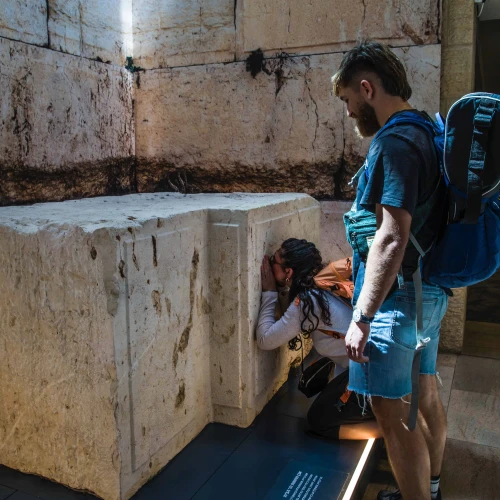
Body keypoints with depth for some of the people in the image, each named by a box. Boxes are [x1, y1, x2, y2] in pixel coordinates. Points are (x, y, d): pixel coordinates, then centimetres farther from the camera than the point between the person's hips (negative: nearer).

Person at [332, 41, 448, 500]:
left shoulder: (394, 143, -19)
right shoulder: (427, 133, 11)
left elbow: (392, 238, -26)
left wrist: (362, 317, -23)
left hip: (398, 297, -10)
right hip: (431, 290, 10)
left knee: (393, 412, 0)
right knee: (425, 393, 21)